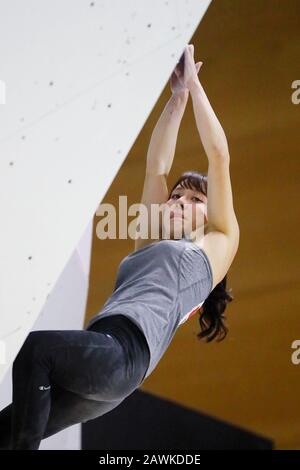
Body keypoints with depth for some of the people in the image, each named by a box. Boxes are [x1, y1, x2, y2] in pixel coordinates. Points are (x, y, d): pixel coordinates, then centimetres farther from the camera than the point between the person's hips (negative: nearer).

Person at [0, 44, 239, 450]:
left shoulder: (218, 245, 20)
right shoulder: (149, 246, 35)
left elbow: (219, 156, 21)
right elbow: (156, 167, 37)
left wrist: (194, 85, 30)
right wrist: (177, 97, 40)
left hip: (125, 351, -7)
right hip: (103, 357, 7)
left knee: (38, 347, -30)